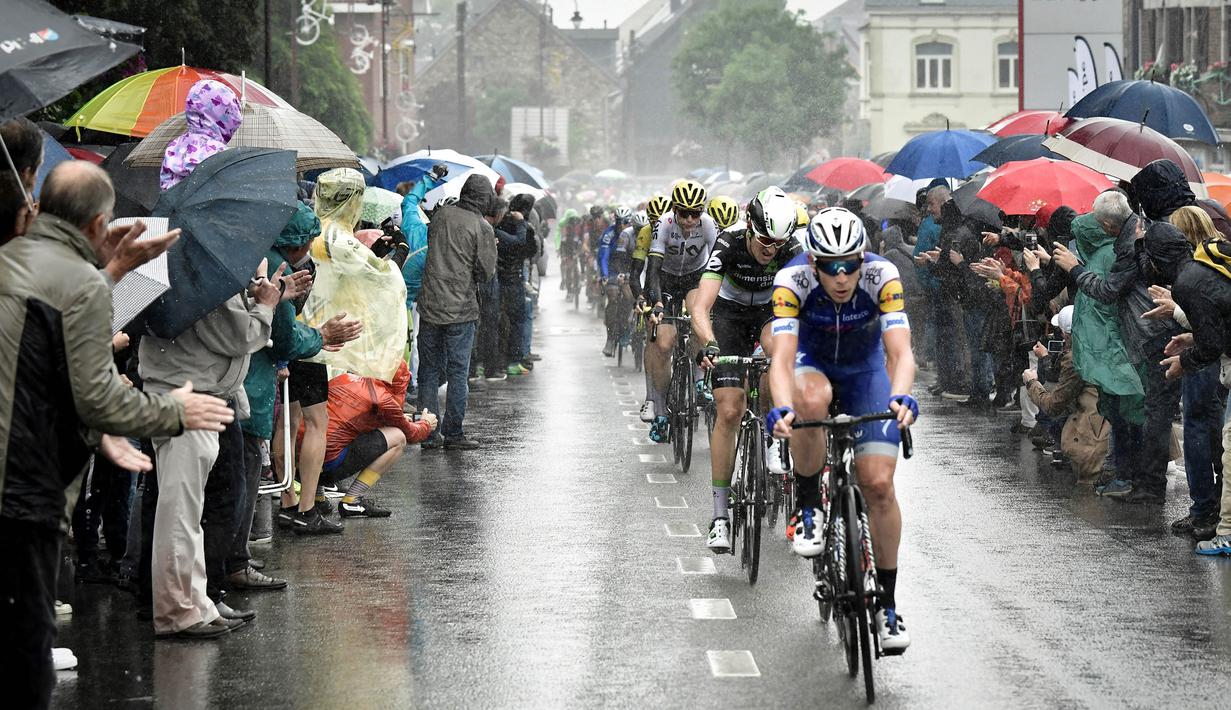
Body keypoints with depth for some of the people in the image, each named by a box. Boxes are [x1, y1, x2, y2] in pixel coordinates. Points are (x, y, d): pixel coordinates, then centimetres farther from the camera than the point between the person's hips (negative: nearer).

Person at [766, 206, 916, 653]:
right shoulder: (793, 280, -31)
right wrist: (781, 409, -59)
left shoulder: (882, 277, -30)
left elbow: (900, 351, -38)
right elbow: (783, 356, -40)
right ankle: (808, 508, -16)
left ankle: (886, 603, 4)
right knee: (811, 401, -39)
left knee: (879, 484, -11)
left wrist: (901, 397, -59)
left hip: (867, 369, 1)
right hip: (812, 361, -1)